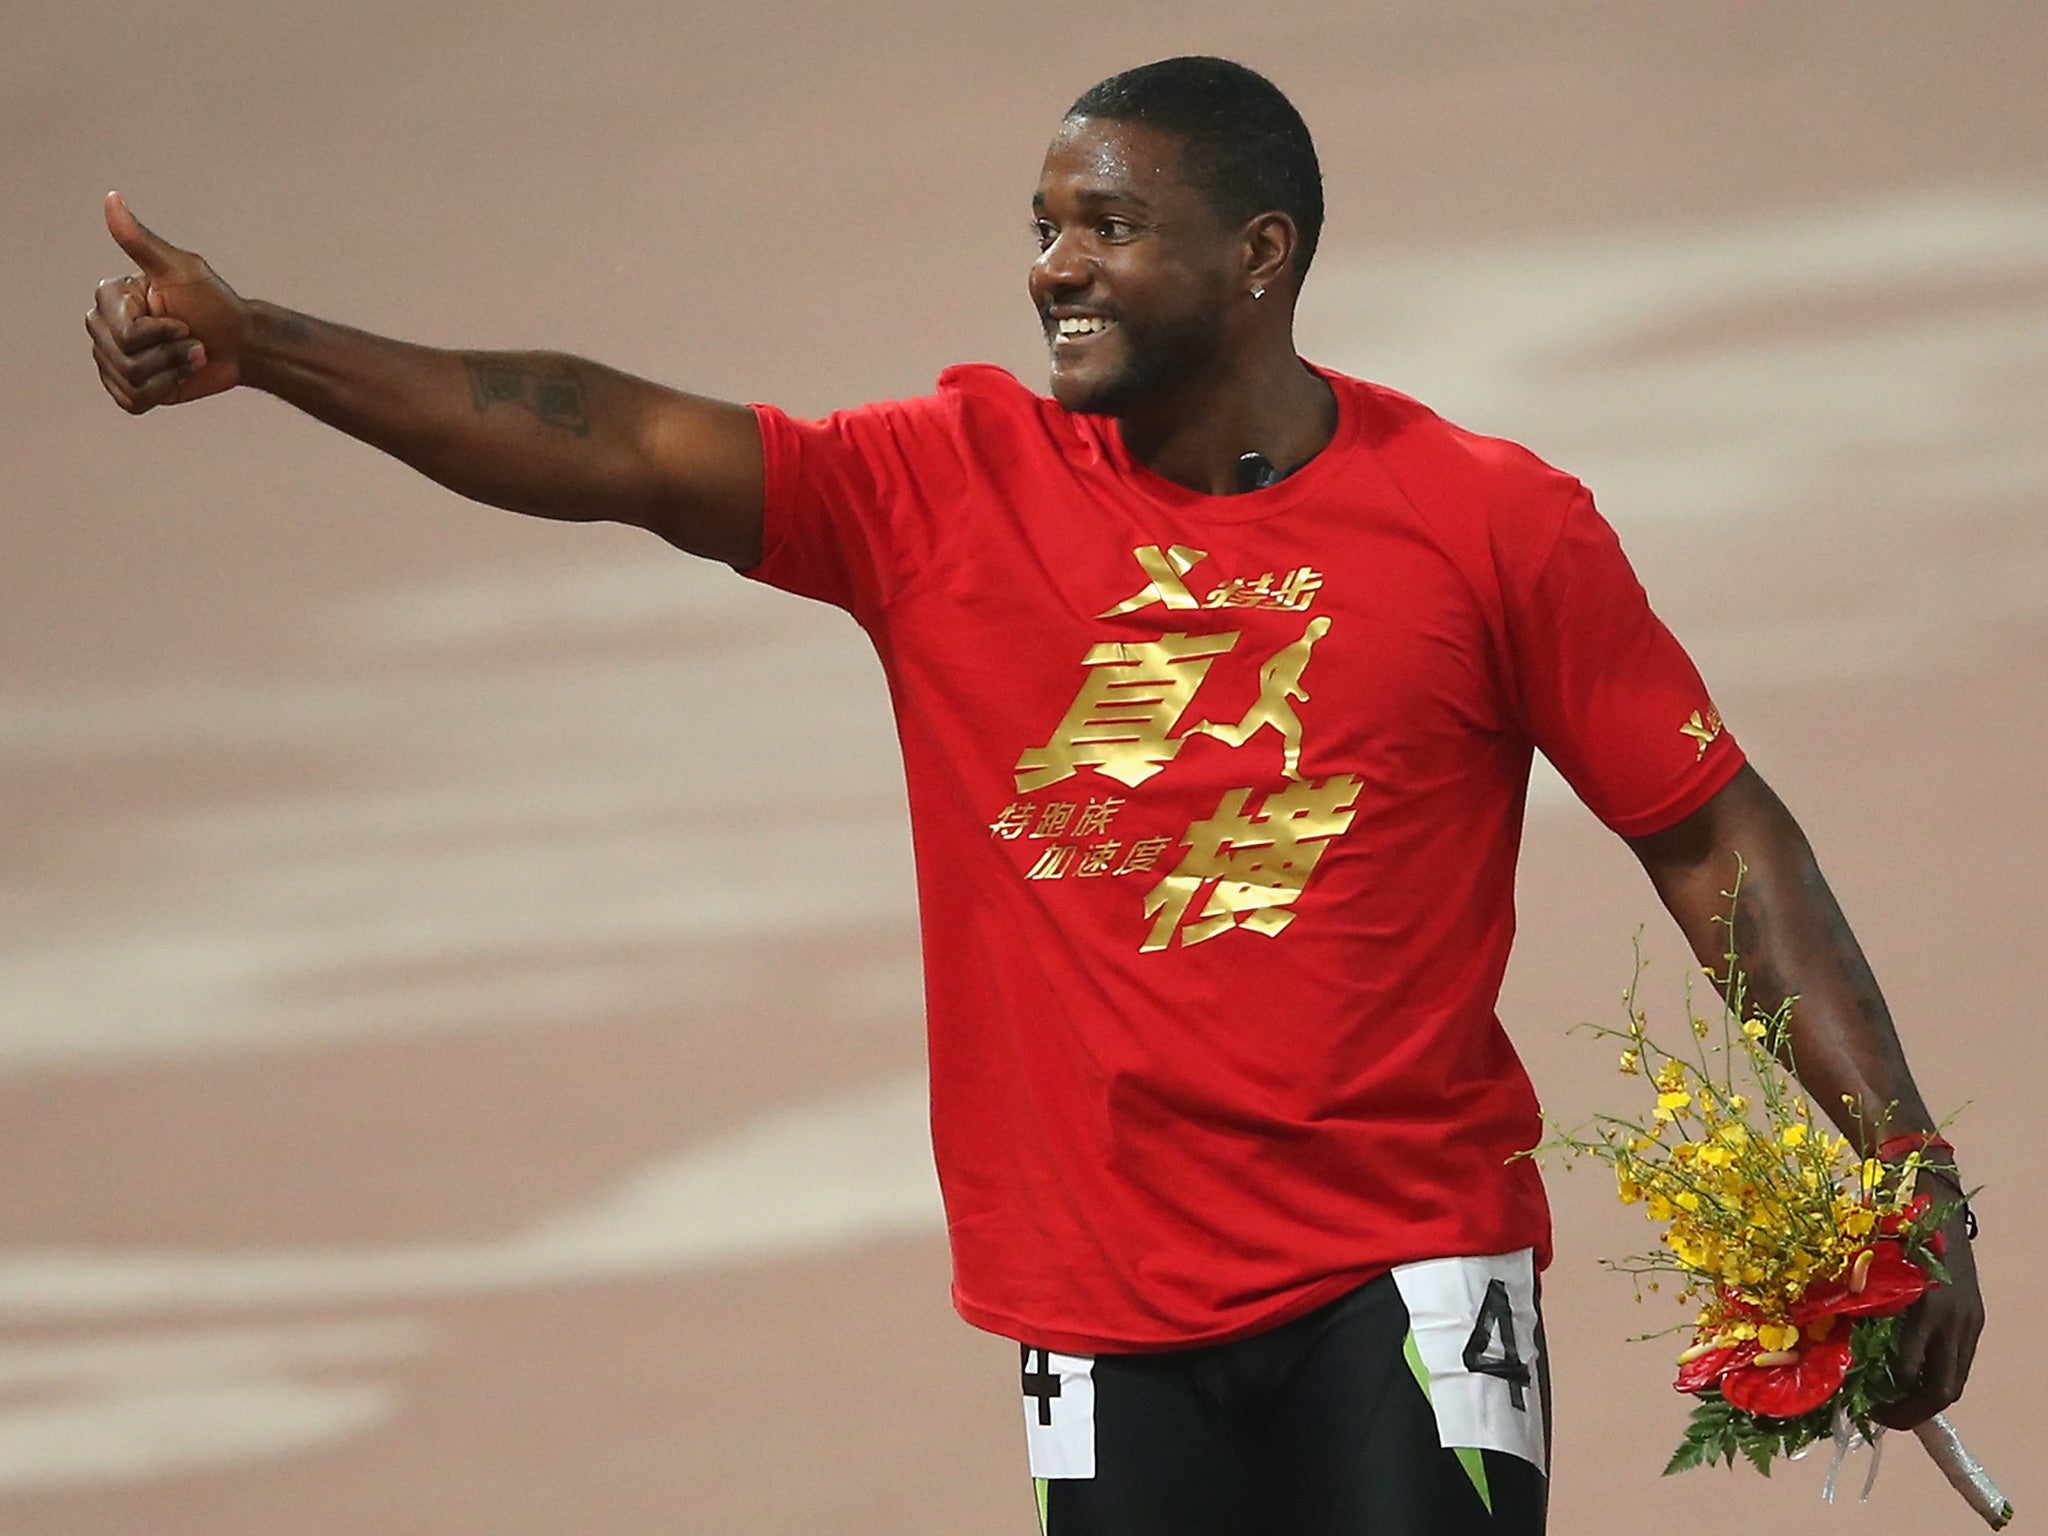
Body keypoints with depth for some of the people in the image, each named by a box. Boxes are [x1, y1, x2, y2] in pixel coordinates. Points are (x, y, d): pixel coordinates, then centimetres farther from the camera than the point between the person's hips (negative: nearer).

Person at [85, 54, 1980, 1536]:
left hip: (1400, 1292, -3)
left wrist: (1906, 1175, -5)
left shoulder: (1493, 523, -2)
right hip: (1110, 1316, 3)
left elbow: (1718, 838, 3)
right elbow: (628, 445, -4)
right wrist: (255, 344, -14)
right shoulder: (957, 484, 4)